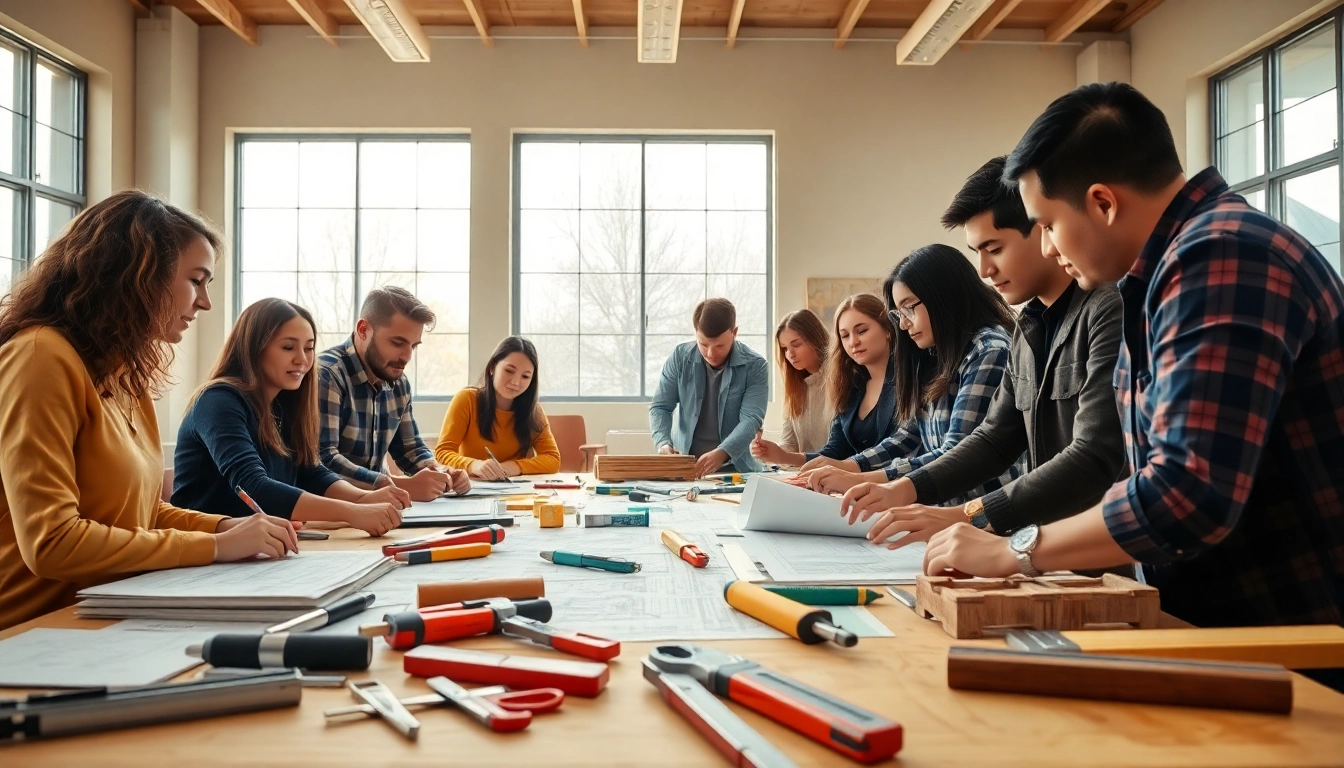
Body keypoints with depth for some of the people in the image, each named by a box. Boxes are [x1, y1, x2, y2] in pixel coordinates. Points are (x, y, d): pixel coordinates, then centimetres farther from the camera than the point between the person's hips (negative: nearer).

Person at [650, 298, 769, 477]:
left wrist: (722, 453, -30)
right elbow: (660, 407, 3)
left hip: (734, 468, -1)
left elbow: (751, 419, -14)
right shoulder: (680, 357, 0)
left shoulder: (755, 366, -6)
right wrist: (663, 443, -17)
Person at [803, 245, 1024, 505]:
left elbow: (957, 455, -18)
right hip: (949, 508, 7)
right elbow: (911, 434, 14)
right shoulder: (937, 357, 13)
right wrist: (847, 466, -1)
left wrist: (860, 480, -21)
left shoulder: (990, 352, -12)